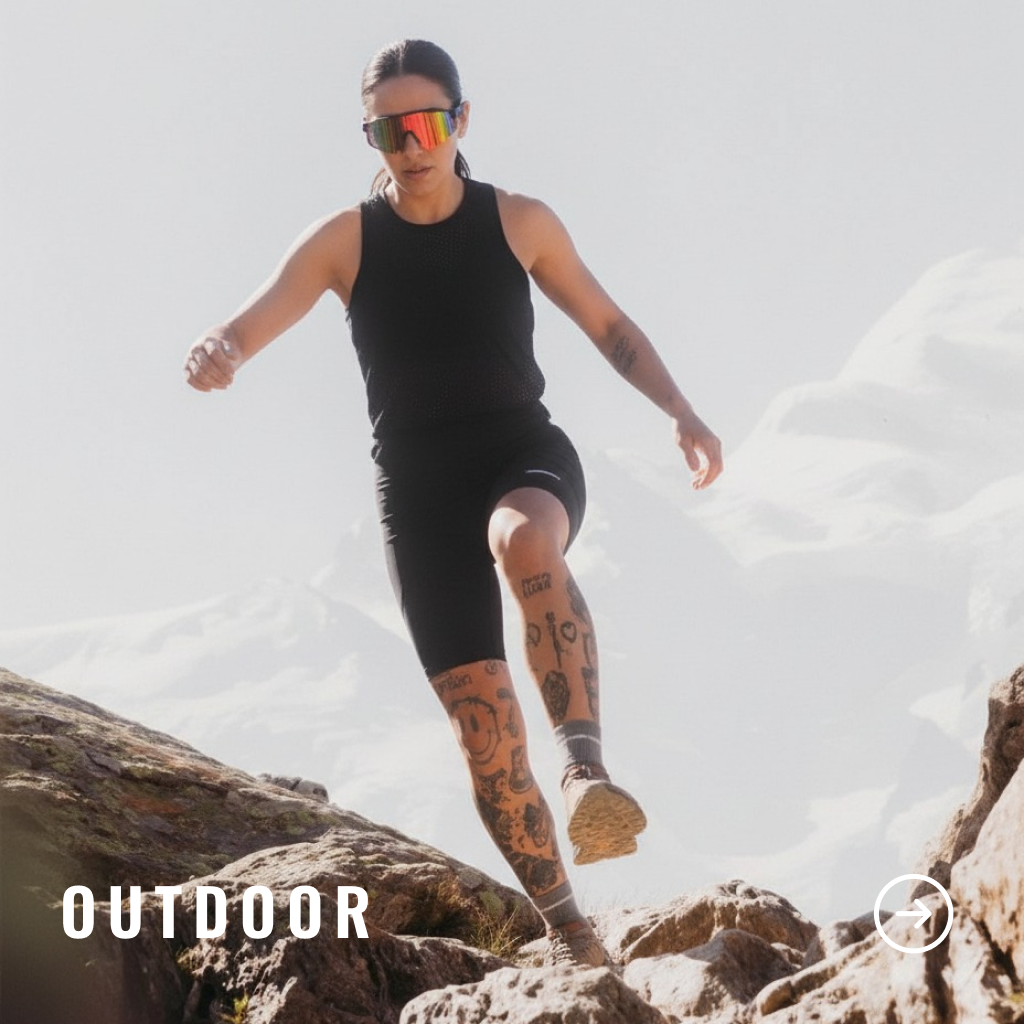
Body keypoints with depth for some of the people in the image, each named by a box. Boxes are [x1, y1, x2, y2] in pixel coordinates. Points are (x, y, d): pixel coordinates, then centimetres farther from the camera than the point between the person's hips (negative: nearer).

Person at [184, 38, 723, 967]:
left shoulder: (521, 223, 3)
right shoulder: (344, 242, 0)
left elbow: (609, 326, 14)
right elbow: (253, 320, -13)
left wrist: (681, 413, 1)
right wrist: (216, 354, -37)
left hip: (526, 454, -1)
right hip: (418, 486, 1)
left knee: (527, 542, -40)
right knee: (482, 724, -6)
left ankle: (587, 764, -40)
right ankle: (566, 929, 6)